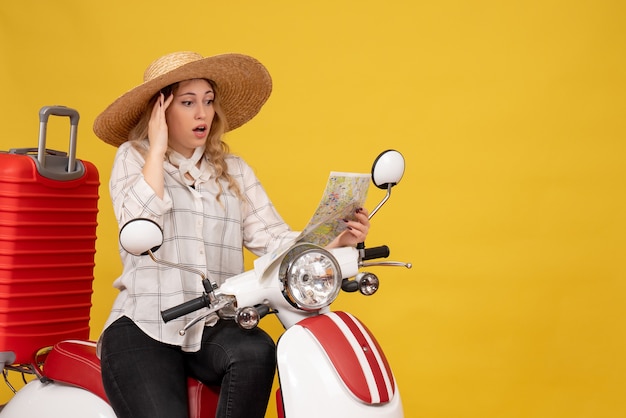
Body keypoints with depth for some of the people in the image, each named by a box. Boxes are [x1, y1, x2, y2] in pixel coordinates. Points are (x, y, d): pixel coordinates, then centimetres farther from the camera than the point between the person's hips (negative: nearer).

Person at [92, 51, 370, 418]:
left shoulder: (234, 171, 15)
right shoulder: (133, 158, 7)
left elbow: (275, 240, 4)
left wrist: (337, 241, -14)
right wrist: (157, 149, -6)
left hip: (215, 328, 3)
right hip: (144, 329, -3)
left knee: (257, 351, -31)